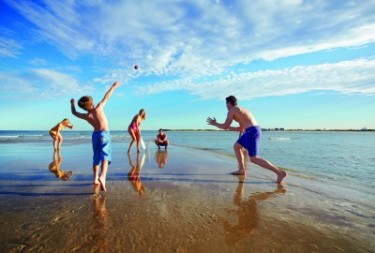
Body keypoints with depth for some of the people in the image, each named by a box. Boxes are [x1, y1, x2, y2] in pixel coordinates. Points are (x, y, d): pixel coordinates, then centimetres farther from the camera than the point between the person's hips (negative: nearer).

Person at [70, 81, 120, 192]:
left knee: (96, 157, 16)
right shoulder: (98, 108, -8)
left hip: (95, 135, 4)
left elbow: (74, 112, 19)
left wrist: (72, 103, 37)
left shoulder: (86, 116, 0)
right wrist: (113, 86, 8)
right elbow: (106, 97, -1)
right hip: (104, 134, -4)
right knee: (105, 155, -16)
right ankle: (102, 176, -36)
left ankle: (96, 178, 23)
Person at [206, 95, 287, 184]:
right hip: (254, 130, 10)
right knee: (236, 146, 22)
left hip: (252, 132, -10)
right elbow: (241, 129, 31)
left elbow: (225, 126, -2)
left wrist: (214, 124, 15)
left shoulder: (231, 110, 0)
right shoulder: (240, 110, 27)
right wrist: (229, 127, 40)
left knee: (254, 159, -8)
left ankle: (280, 172, -8)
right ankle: (241, 170, 24)